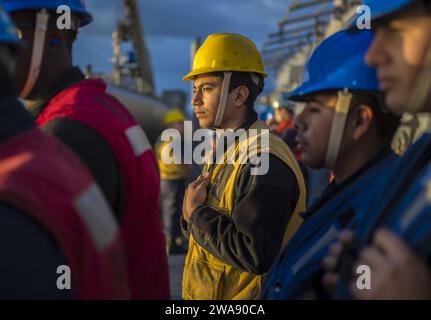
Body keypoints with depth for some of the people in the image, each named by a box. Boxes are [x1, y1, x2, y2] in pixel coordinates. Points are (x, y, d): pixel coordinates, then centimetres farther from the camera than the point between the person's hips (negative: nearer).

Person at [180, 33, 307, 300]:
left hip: (241, 293, -8)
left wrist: (197, 214, -18)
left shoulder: (263, 161, -22)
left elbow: (256, 256, -29)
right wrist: (191, 214, -9)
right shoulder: (222, 151, 7)